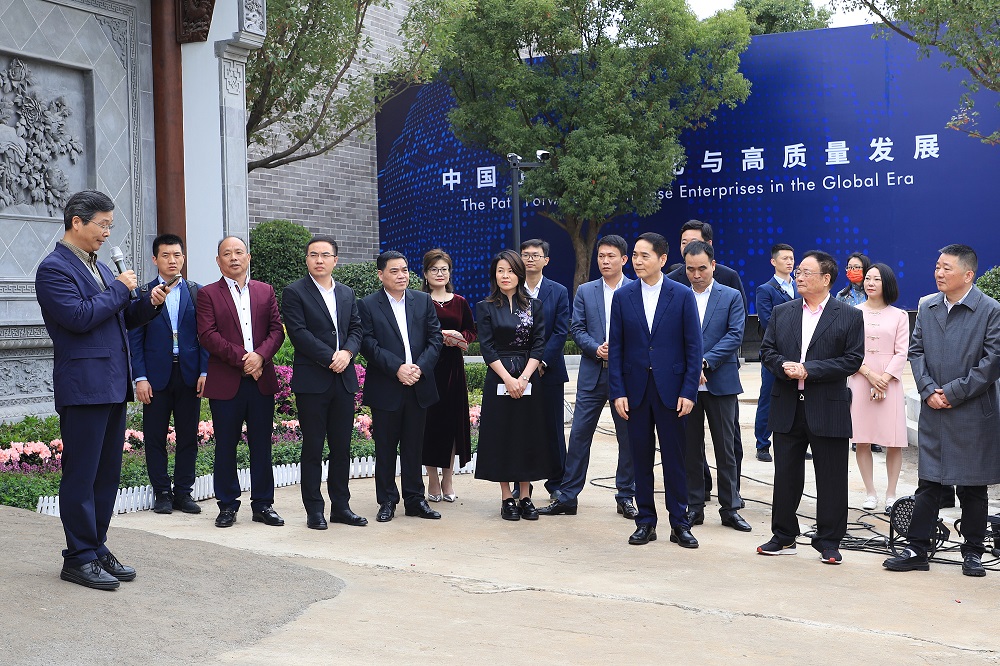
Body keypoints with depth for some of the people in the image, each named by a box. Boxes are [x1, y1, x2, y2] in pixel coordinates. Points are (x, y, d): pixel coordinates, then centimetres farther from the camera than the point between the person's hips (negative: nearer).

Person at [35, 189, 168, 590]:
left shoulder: (98, 267, 18)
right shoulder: (54, 268, -9)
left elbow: (121, 318, 22)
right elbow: (79, 317, -22)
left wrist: (149, 303, 4)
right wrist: (120, 288, -11)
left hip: (113, 385, 9)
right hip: (83, 387, -9)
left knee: (107, 474, 13)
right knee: (80, 476, -2)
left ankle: (97, 549, 22)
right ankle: (78, 559, 7)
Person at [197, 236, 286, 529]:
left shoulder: (265, 291, 13)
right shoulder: (208, 294, 4)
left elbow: (277, 330, 6)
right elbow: (207, 335, -7)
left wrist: (260, 355, -12)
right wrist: (240, 357, -16)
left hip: (262, 379, 2)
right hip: (225, 381, -2)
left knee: (262, 445, 6)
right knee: (225, 446, 3)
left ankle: (263, 504, 14)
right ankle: (227, 505, 14)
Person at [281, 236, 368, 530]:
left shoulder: (347, 293, 15)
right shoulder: (294, 293, -2)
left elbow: (356, 329, 10)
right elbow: (298, 332, -11)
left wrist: (347, 352, -10)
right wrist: (330, 358, -16)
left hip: (344, 380, 5)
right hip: (312, 381, -5)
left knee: (342, 447, 9)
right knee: (313, 448, 1)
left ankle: (341, 506, 18)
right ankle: (314, 510, 9)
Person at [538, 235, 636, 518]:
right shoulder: (585, 291, 9)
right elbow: (577, 328, 4)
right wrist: (596, 349, -13)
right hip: (593, 373, 1)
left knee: (628, 436, 6)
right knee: (579, 434, 1)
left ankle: (625, 497, 18)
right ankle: (567, 497, 8)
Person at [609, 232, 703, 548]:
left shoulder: (682, 296, -1)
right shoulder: (623, 296, 4)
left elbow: (693, 347, -2)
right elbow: (615, 348, 4)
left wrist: (688, 392, -8)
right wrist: (618, 392, -3)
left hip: (671, 389, -2)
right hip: (636, 390, 2)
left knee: (674, 457, 4)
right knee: (641, 458, 7)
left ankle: (679, 523, 14)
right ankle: (645, 522, 18)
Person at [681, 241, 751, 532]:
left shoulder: (731, 297, 3)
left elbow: (734, 336, -7)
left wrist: (704, 362, -16)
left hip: (720, 383, -1)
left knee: (725, 450, 5)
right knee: (690, 450, 7)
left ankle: (730, 508, 13)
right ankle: (694, 507, 16)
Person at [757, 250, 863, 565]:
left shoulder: (849, 315, -1)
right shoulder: (781, 312, 11)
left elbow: (853, 359, -7)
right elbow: (767, 350, 9)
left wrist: (808, 369, -15)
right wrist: (785, 367, -13)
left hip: (828, 409, -3)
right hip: (787, 408, 3)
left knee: (831, 479, 3)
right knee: (785, 475, 10)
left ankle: (829, 541, 15)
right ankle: (783, 537, 22)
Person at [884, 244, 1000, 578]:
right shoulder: (927, 308, 7)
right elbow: (916, 351, 8)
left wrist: (952, 392, -13)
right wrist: (928, 390, -6)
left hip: (973, 415, -4)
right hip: (933, 413, 4)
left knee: (972, 488, 7)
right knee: (928, 484, 7)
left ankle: (973, 553, 21)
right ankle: (917, 550, 13)